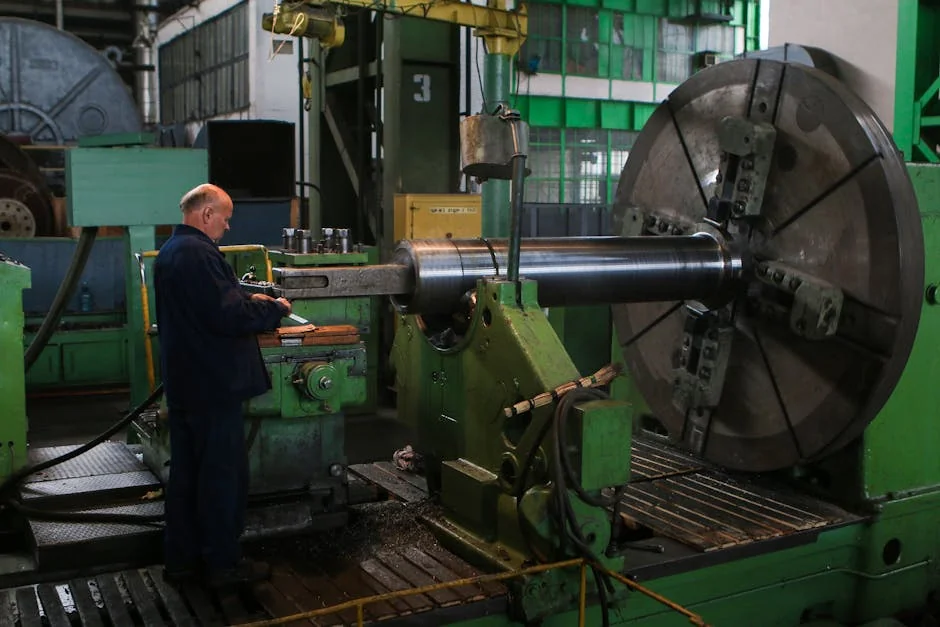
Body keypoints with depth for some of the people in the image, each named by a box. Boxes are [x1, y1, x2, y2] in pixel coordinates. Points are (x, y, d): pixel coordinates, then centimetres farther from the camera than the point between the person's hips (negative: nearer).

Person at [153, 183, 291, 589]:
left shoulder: (170, 251, 12)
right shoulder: (199, 254, -21)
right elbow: (229, 317, -24)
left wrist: (246, 299, 12)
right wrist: (275, 310, -10)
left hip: (182, 383, 10)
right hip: (213, 384, -10)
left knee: (185, 471, 16)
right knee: (222, 474, 2)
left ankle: (181, 559, 25)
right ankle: (222, 564, 12)